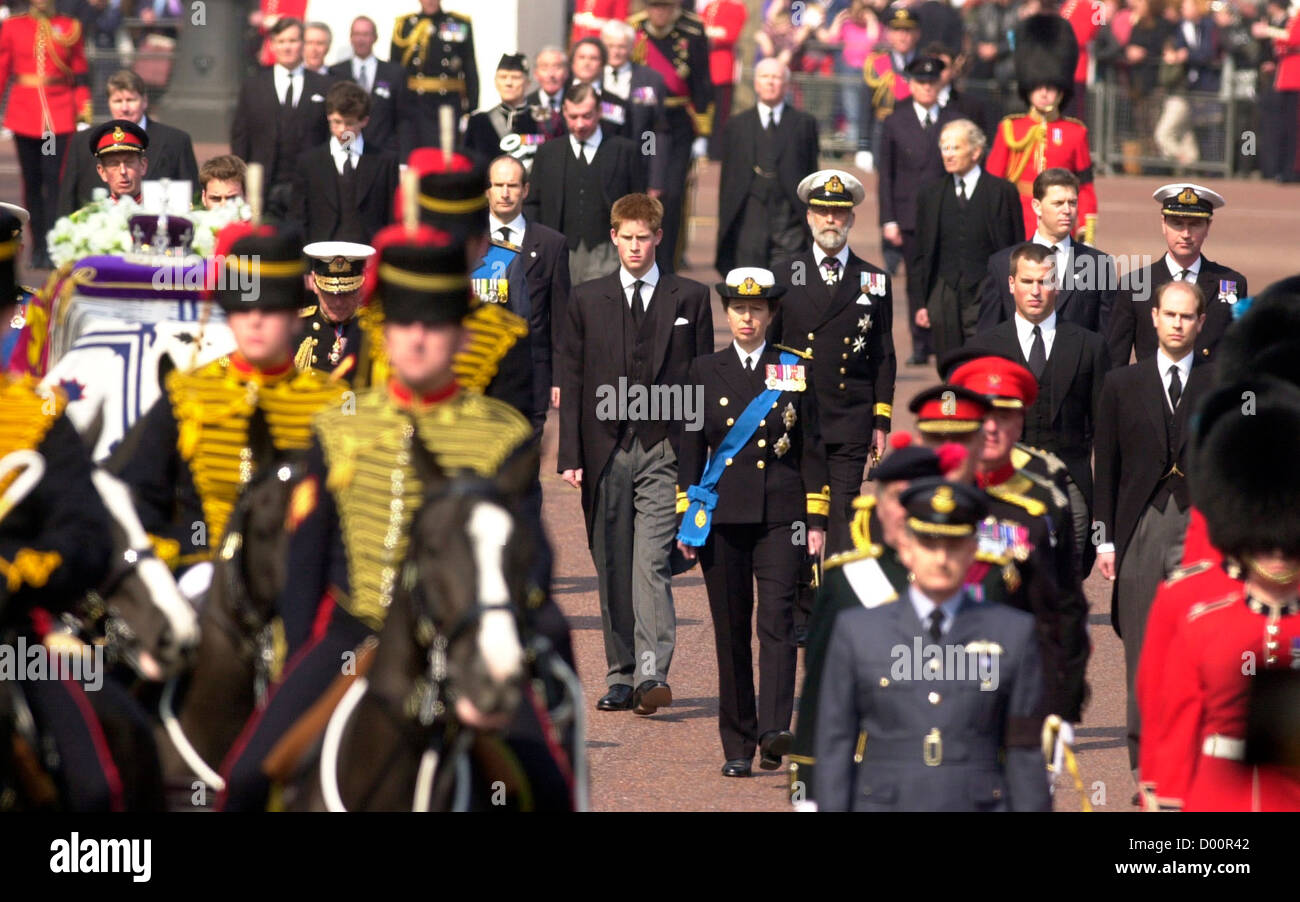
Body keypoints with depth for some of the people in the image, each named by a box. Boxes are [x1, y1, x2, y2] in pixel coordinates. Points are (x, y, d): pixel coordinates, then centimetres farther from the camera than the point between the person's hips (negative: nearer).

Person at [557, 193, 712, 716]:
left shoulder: (690, 299, 7)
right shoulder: (586, 301, 11)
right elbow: (572, 382, 9)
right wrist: (570, 455, 1)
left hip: (664, 452, -2)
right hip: (605, 451, 2)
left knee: (651, 562, -14)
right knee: (612, 569, 5)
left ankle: (652, 674, -21)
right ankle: (621, 677, 12)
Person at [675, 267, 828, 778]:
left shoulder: (794, 372, 6)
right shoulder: (705, 372, 9)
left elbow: (811, 449, 7)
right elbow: (691, 447, 10)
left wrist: (816, 520, 1)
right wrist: (686, 520, 5)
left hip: (780, 516, -1)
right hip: (721, 516, 1)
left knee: (778, 620, -15)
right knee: (731, 630, 3)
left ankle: (774, 732, -25)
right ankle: (738, 746, 9)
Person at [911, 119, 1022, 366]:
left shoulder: (1002, 192, 2)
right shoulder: (930, 195, 11)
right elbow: (921, 253, 13)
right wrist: (920, 301, 6)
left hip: (987, 297, -3)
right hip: (944, 296, 3)